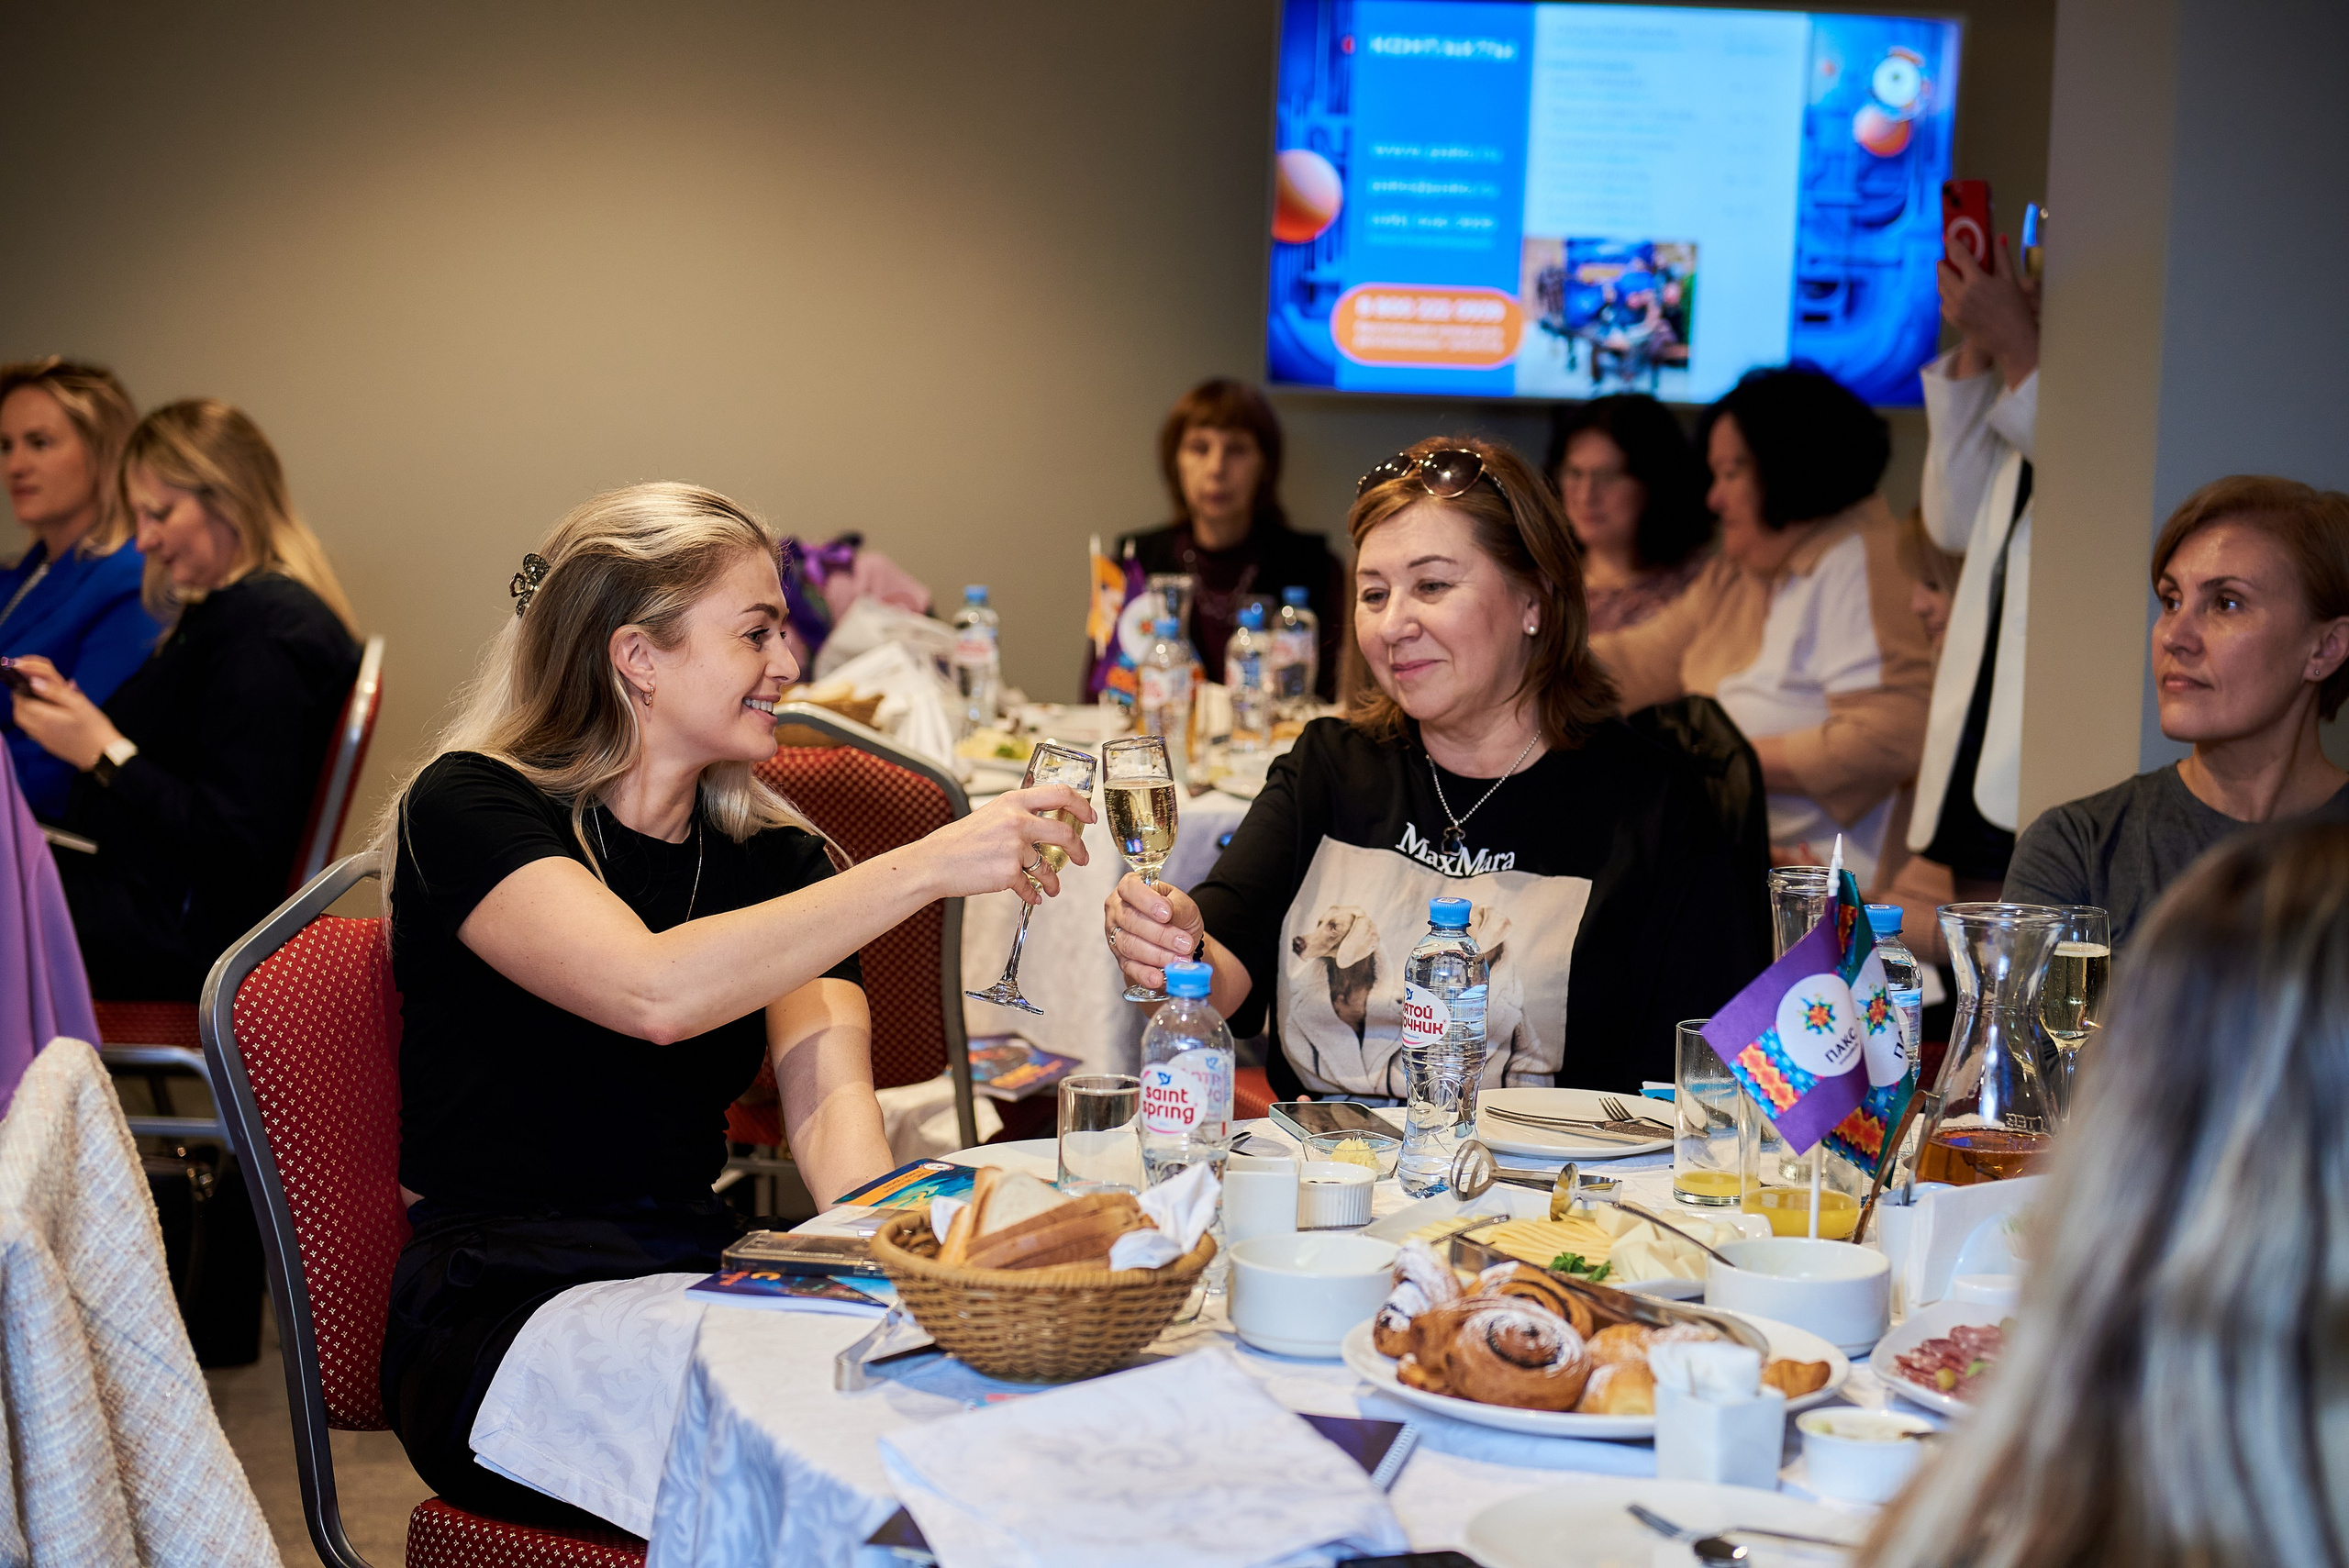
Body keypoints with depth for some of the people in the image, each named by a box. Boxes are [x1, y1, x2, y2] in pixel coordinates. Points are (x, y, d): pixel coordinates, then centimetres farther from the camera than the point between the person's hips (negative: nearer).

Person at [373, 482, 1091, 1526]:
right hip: (503, 1314, -5)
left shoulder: (773, 858, 11)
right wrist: (927, 865, -26)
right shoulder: (468, 808, -6)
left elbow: (829, 1097, -5)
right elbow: (656, 991, -26)